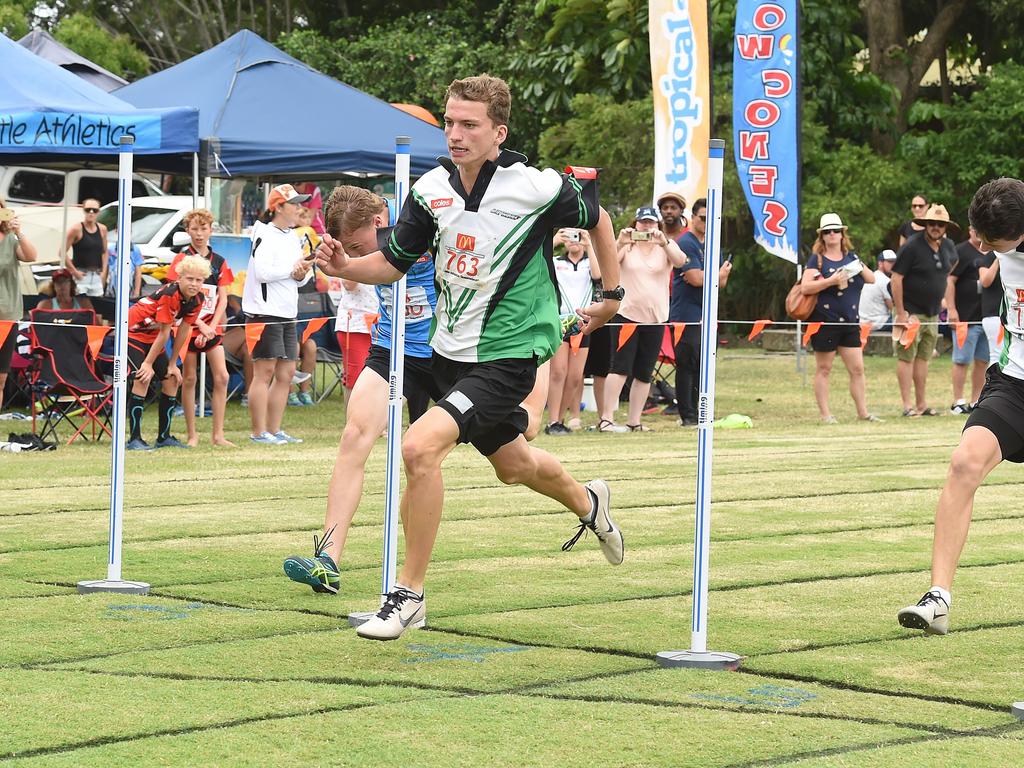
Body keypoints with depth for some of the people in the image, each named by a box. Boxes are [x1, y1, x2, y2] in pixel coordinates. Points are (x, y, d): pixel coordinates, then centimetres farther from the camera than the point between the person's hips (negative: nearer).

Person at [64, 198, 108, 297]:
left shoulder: (102, 229, 8)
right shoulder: (77, 229, -7)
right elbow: (62, 252, -9)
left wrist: (104, 271, 8)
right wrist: (74, 271, -11)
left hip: (97, 277, 5)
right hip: (81, 276, -5)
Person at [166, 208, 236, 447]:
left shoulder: (218, 262, 8)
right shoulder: (182, 260, -2)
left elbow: (223, 299, 6)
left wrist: (211, 326, -8)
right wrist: (200, 325, -15)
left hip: (212, 327, 3)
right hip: (188, 326, -3)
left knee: (221, 377, -4)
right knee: (189, 379, 1)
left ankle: (217, 434, 2)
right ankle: (192, 434, 8)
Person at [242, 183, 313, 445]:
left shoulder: (293, 238, 17)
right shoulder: (265, 235, -11)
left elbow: (300, 278, 20)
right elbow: (262, 272, -23)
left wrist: (302, 274, -3)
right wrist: (293, 269, -13)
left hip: (287, 315, 9)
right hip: (264, 313, -9)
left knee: (286, 373, 9)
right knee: (264, 372, -7)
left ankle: (274, 430, 16)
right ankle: (259, 433, -4)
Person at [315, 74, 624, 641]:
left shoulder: (540, 189, -17)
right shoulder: (431, 190, -5)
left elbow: (596, 218, 3)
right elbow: (394, 262, 4)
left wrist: (612, 294, 10)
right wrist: (344, 266, -15)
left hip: (507, 355, -6)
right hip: (449, 350, 6)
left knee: (420, 446, -25)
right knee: (513, 465, 26)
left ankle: (409, 592, -11)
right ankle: (587, 503, 60)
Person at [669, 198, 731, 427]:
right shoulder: (686, 243, -9)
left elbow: (722, 282, 12)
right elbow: (696, 278, -18)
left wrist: (704, 277, -9)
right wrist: (719, 274, 0)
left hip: (707, 317, 8)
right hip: (687, 316, -8)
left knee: (703, 367, 9)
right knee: (686, 366, -6)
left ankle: (698, 414, 14)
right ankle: (687, 416, -5)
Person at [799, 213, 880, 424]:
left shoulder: (851, 257, 13)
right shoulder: (817, 259, -2)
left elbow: (872, 279, 12)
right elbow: (805, 287, -13)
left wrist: (861, 268, -8)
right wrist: (831, 281, -21)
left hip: (850, 322, 5)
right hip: (825, 321, -5)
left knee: (857, 368, 4)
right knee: (823, 369, 2)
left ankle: (863, 412, 10)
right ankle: (825, 414, 6)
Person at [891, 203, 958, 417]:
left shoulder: (948, 247, 6)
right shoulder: (912, 246, -15)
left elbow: (951, 264, 28)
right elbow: (896, 278, -16)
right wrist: (901, 313, -19)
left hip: (932, 313, 7)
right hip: (911, 312, -7)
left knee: (923, 357, 11)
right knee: (906, 356, -5)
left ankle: (921, 404, 15)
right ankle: (907, 405, -4)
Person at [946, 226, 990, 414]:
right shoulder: (961, 252, -6)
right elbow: (949, 280, -12)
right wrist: (951, 309, -20)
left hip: (988, 317, 7)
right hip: (966, 317, -7)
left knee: (983, 362, 8)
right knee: (962, 361, -3)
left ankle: (975, 402, 15)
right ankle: (958, 402, 1)